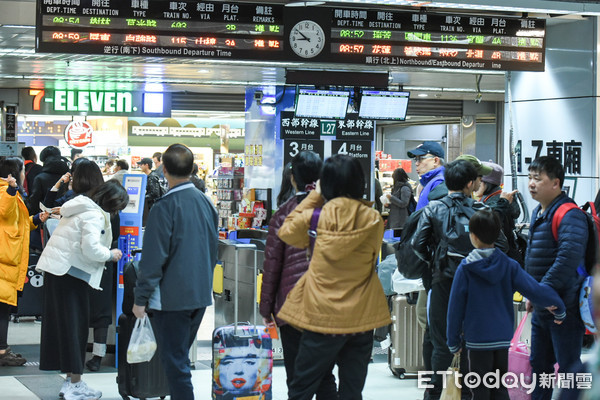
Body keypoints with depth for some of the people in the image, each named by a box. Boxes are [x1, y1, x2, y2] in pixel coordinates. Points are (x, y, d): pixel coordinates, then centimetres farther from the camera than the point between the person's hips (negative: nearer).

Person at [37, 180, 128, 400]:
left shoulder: (83, 207, 17)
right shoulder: (95, 216, -14)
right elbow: (90, 248, -23)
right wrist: (110, 254, -7)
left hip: (55, 269, 10)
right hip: (70, 273, -10)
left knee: (61, 324, 11)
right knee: (74, 326, -4)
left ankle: (70, 381, 18)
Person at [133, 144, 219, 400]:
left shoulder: (164, 208, -16)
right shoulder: (205, 202, 5)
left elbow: (153, 259, -16)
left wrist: (140, 298, -8)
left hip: (172, 297, -7)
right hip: (201, 293, 7)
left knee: (175, 362, -1)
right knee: (181, 356, 19)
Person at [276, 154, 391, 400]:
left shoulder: (317, 216, -11)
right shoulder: (373, 219, -5)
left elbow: (286, 231, 10)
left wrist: (314, 196, 11)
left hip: (323, 316, -2)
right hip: (362, 316, 2)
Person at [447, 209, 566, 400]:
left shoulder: (466, 268, -7)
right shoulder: (509, 265, 0)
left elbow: (456, 306, -4)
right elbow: (535, 289, -3)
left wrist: (453, 341, 5)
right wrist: (559, 309, 11)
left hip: (477, 339, -3)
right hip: (503, 337, 3)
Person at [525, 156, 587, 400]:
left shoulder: (569, 215, -17)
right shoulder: (538, 213, 13)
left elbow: (568, 258, -28)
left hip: (563, 306, -10)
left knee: (568, 367, -3)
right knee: (539, 364, 18)